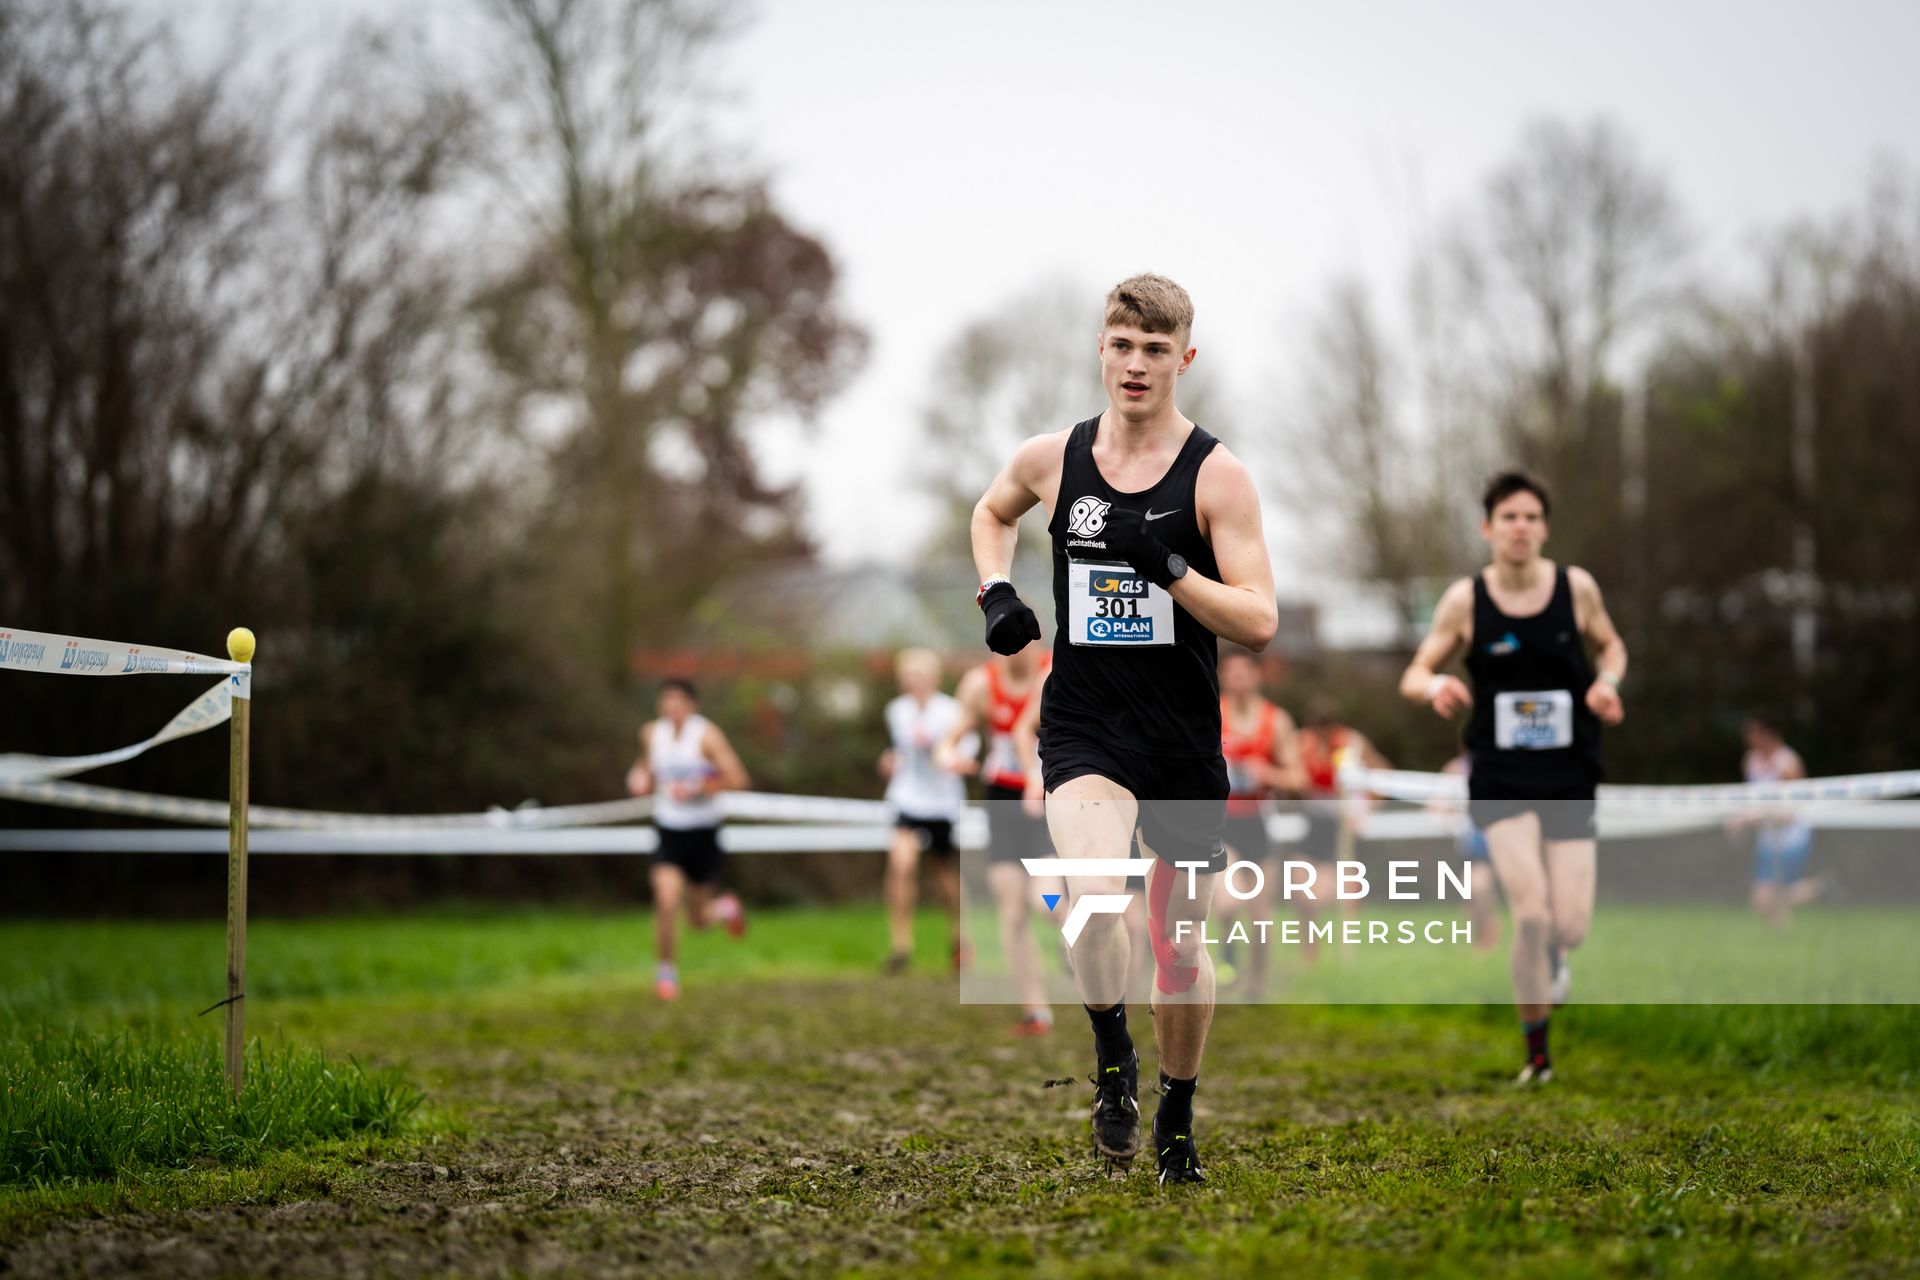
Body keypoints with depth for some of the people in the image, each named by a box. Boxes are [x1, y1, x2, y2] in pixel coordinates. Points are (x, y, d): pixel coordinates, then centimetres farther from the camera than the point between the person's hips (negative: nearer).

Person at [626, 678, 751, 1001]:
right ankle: (665, 973, -2)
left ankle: (725, 908, 46)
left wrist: (696, 787, -26)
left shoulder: (707, 735, -12)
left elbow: (738, 780, -16)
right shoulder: (651, 733, 0)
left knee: (699, 919, 8)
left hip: (703, 832, -2)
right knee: (666, 902, -21)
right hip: (669, 829, 2)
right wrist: (640, 778, -3)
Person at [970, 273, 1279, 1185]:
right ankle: (1113, 1063, -1)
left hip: (1184, 742, 0)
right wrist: (995, 591, 8)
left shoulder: (1217, 475, -7)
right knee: (1095, 898, -27)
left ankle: (1176, 1119, 32)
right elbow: (993, 510, 26)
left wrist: (1166, 567, -24)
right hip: (1083, 732, 0)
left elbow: (1259, 622, -12)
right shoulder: (1051, 459, 1)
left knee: (1181, 945, 10)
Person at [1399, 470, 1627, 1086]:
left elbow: (1610, 647, 16)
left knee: (1570, 926, -5)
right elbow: (1414, 675, 4)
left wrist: (1607, 682, -6)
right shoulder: (1465, 599, -3)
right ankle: (1536, 1048, 0)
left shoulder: (1577, 587, -1)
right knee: (1531, 912, -19)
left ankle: (1553, 959, 36)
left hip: (1568, 778, 2)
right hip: (1499, 778, -1)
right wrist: (1435, 686, -20)